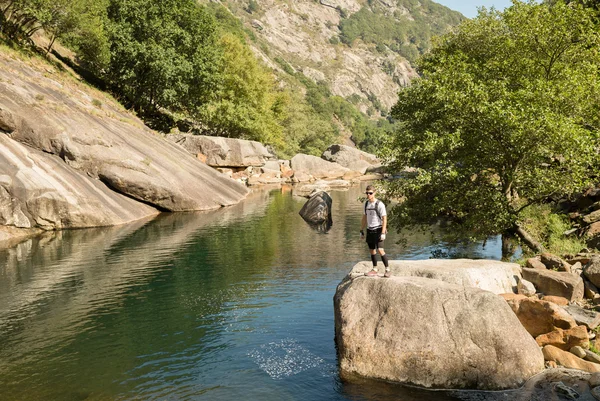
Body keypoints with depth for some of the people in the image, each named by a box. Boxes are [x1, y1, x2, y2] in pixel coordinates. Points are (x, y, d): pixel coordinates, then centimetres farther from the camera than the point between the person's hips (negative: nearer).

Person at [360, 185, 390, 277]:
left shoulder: (379, 204, -11)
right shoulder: (366, 203, 10)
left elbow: (384, 219, -13)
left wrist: (383, 232, -19)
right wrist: (361, 230, 16)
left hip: (378, 230, -7)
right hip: (369, 230, 7)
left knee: (380, 250, -14)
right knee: (372, 250, 10)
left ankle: (387, 270, -5)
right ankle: (374, 270, 19)